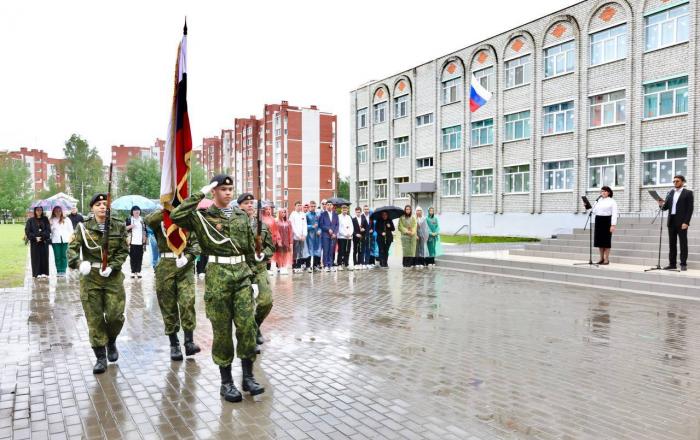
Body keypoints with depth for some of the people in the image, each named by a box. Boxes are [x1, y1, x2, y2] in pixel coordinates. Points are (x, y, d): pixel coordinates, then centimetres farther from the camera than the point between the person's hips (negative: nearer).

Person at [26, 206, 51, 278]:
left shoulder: (45, 219, 8)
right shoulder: (31, 220, 4)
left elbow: (48, 230, 1)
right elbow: (27, 231, -1)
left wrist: (42, 237, -12)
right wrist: (35, 237, -11)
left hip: (44, 241, 1)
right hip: (34, 242, -1)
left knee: (44, 257, 2)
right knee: (36, 257, -1)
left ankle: (44, 272, 7)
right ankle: (36, 273, 3)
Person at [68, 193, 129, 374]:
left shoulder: (119, 227, 2)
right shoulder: (84, 227, -1)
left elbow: (123, 251, 1)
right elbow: (72, 249, -9)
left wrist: (112, 266, -14)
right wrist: (79, 263, -29)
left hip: (113, 276, 1)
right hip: (90, 277, 0)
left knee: (115, 315, -3)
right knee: (94, 318, 2)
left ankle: (111, 342, 30)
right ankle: (100, 357, 14)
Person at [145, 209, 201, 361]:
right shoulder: (160, 218, 6)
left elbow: (196, 242, 5)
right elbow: (148, 220, -19)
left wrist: (188, 257, -12)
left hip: (185, 266, 0)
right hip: (166, 267, 0)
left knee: (188, 303, -13)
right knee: (168, 307, 5)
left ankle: (189, 341, -3)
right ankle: (174, 344, 16)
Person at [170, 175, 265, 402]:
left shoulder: (241, 215, 11)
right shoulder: (202, 216, -1)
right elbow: (176, 216, -21)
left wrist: (252, 277, 12)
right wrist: (200, 194, -14)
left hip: (241, 273, 3)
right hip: (217, 275, -3)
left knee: (247, 325, -1)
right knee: (222, 330, 4)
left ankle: (248, 376, 14)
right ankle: (226, 382, 16)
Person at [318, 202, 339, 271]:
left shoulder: (335, 214, 13)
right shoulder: (323, 214, 4)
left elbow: (337, 225, 10)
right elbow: (321, 225, -1)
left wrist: (335, 233, -2)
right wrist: (328, 229, -10)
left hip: (333, 235, 3)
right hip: (325, 235, -3)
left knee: (332, 251, 1)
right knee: (326, 251, -3)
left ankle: (331, 265, 7)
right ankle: (326, 265, 2)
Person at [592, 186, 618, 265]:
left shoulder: (612, 202, -1)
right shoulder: (598, 201, 15)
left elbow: (614, 214, -8)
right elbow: (594, 211, 12)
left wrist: (613, 225, -17)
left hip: (607, 221, -5)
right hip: (598, 221, 5)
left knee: (606, 240, -3)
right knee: (599, 240, 5)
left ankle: (606, 259, 4)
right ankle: (601, 258, 15)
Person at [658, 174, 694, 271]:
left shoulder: (688, 193, -1)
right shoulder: (670, 193, 13)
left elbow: (690, 209, -7)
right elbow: (666, 207, 11)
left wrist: (686, 222, -15)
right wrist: (661, 205, -12)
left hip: (682, 222, -5)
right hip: (671, 222, 5)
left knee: (683, 243, -1)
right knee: (672, 244, 6)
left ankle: (683, 264, 3)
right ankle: (672, 264, 10)